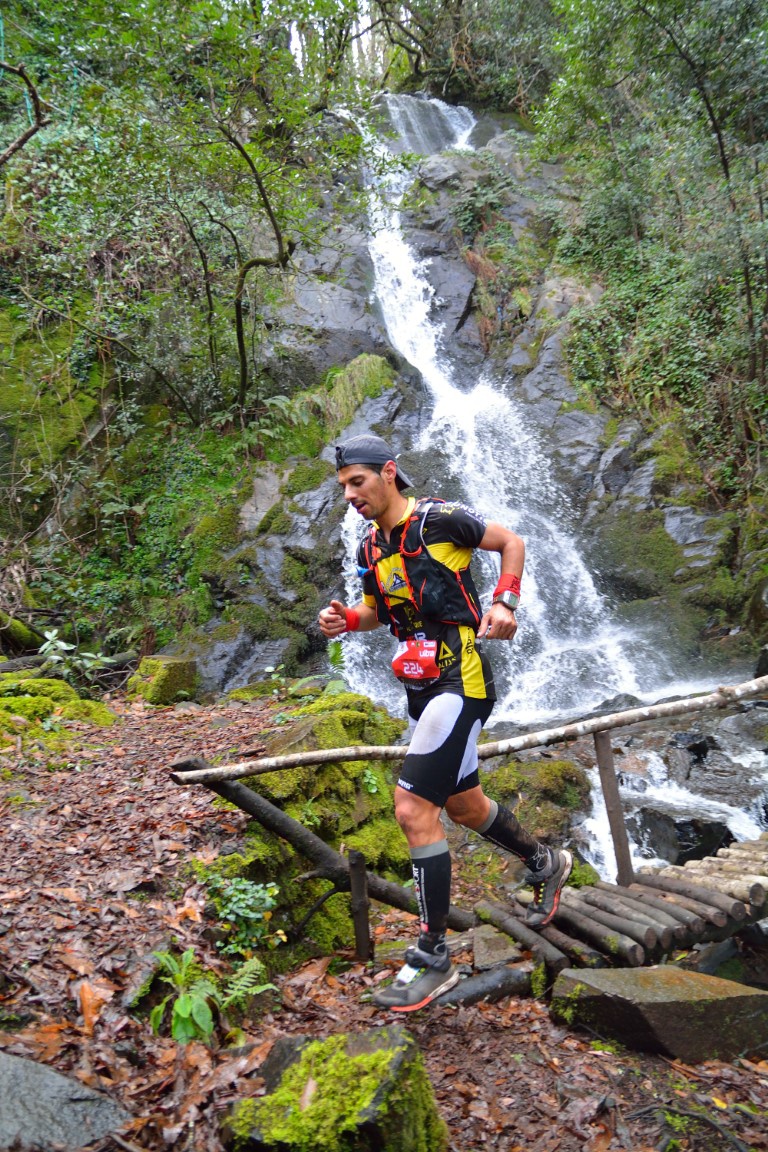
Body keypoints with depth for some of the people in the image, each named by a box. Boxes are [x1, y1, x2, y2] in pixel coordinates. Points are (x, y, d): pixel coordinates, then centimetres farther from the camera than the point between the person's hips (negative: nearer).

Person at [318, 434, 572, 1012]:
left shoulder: (440, 519, -11)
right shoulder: (370, 547, 10)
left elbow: (512, 542, 0)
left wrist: (505, 603, -14)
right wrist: (345, 619, 1)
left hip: (461, 681, -9)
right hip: (421, 687, 9)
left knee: (414, 808, -15)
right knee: (464, 805, 20)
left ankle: (433, 958, -2)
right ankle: (546, 862, 47)